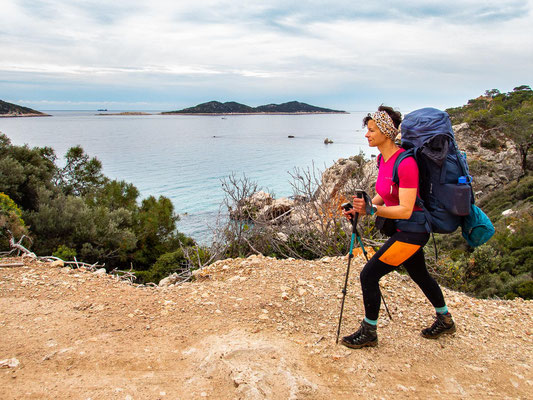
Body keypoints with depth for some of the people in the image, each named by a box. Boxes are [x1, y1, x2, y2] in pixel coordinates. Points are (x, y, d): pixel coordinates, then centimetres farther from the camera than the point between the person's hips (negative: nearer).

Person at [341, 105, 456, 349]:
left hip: (411, 232, -10)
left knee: (369, 275, -7)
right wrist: (361, 208, 2)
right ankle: (445, 320, 48)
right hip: (403, 230, 10)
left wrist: (372, 210, -35)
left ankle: (369, 333, 12)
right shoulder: (383, 159, 2)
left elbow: (405, 210, -28)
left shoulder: (405, 163, -26)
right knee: (419, 275, 26)